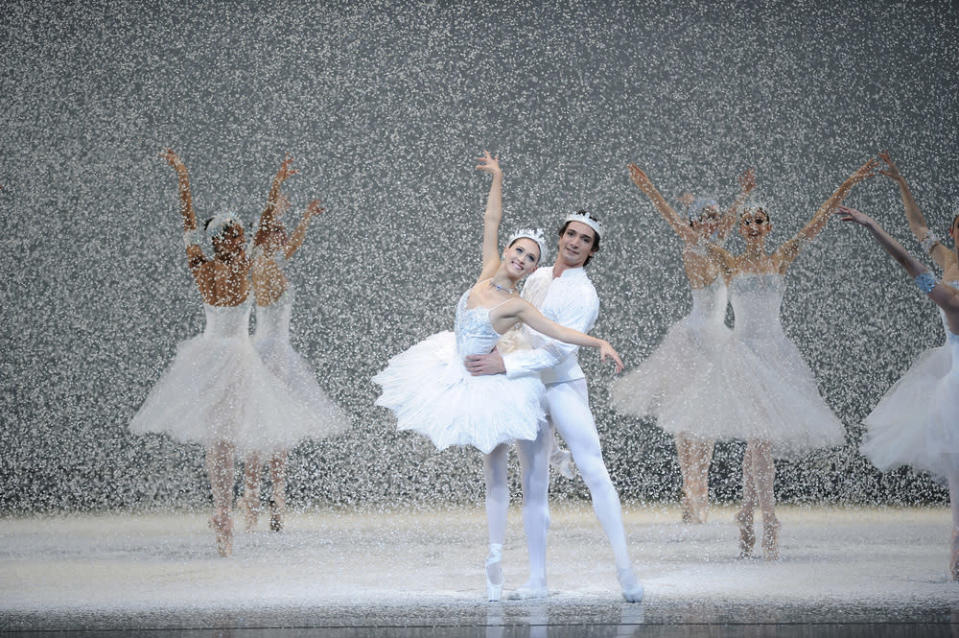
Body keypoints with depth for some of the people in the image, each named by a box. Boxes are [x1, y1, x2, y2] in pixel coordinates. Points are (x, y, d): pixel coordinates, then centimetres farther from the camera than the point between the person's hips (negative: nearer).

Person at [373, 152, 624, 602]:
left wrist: (600, 344, -33)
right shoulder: (489, 270, -3)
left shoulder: (516, 305, -17)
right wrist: (497, 177, -2)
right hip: (455, 371, 6)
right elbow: (491, 221, 1)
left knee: (495, 474, 0)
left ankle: (495, 562, 3)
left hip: (487, 387, -6)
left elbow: (559, 331, -21)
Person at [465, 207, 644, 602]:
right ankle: (537, 581, 5)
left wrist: (504, 364, -26)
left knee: (594, 472, -14)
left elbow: (557, 351, -20)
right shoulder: (538, 277, 11)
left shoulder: (584, 296, -10)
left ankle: (625, 569, -15)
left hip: (563, 385, -6)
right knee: (533, 483, 3)